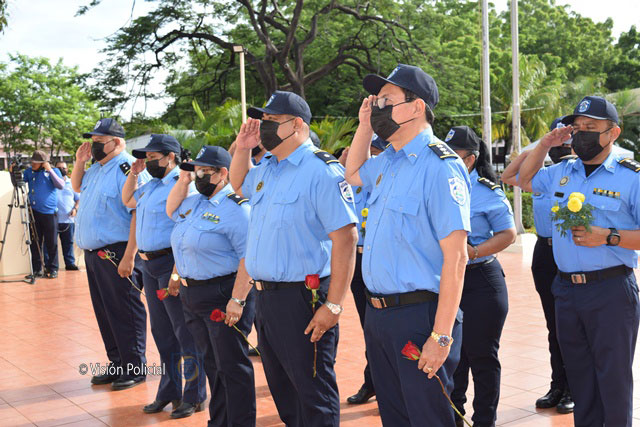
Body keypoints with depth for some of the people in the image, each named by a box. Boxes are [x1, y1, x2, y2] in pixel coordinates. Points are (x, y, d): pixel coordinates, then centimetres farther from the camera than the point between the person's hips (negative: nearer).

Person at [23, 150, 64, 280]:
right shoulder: (29, 171, 14)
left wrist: (50, 170, -12)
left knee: (51, 243, 0)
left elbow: (61, 185, -9)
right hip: (34, 212, 3)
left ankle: (52, 269, 9)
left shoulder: (53, 171, 4)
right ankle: (37, 270, 10)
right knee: (35, 242, 5)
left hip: (49, 212, -3)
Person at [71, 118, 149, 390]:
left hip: (116, 254, -9)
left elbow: (139, 214, -22)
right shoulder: (97, 168, 14)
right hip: (93, 253, 9)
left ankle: (134, 368, 12)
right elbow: (77, 187, 34)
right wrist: (79, 163, 13)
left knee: (124, 312, 0)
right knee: (104, 312, 16)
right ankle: (116, 363, 29)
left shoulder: (128, 168, -16)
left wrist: (129, 256, -26)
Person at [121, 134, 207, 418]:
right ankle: (169, 391, 30)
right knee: (162, 331, 17)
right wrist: (133, 172, 18)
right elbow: (128, 201, 32)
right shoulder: (151, 185, 14)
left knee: (184, 332, -1)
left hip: (171, 263, -9)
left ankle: (194, 396, 10)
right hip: (149, 264, 10)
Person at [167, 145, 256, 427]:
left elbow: (249, 257, -22)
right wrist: (182, 180, 14)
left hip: (222, 295, -9)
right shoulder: (194, 202, 12)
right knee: (211, 363, 18)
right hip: (192, 295, 9)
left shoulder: (235, 208, -16)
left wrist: (237, 300, -26)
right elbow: (171, 211, 32)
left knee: (231, 366, -2)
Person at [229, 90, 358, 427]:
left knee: (313, 393, 3)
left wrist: (333, 306, -23)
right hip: (264, 296, 9)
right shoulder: (267, 169, 11)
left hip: (301, 299, -9)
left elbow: (345, 238, -21)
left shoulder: (321, 170, -16)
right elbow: (239, 184, 34)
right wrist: (242, 148, 14)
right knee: (281, 389, 21)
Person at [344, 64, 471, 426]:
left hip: (419, 315, -8)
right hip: (378, 312, 9)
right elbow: (353, 174, 33)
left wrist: (442, 337, -23)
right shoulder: (388, 162, 9)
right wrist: (365, 125, 16)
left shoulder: (440, 166, -17)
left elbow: (455, 257, -21)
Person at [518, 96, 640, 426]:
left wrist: (608, 237, -22)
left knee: (613, 376, 1)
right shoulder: (562, 173, 11)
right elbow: (524, 180, 27)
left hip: (611, 290, -6)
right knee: (579, 374, 17)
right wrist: (543, 145, 13)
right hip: (567, 289, 6)